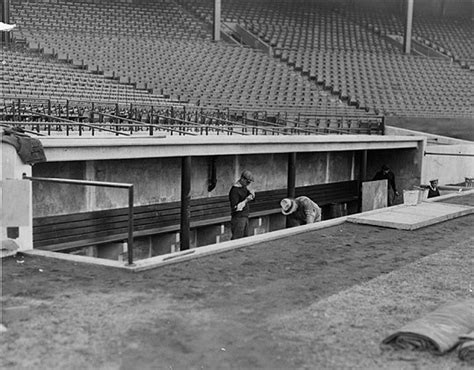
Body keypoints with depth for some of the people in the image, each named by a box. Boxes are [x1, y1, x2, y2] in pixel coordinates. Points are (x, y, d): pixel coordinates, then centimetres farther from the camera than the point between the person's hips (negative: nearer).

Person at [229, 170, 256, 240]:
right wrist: (246, 200, -24)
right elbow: (234, 208, -23)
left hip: (245, 217, 9)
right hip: (238, 218, -9)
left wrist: (251, 193, -5)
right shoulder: (235, 191, -19)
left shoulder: (244, 186, 8)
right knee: (236, 240, -8)